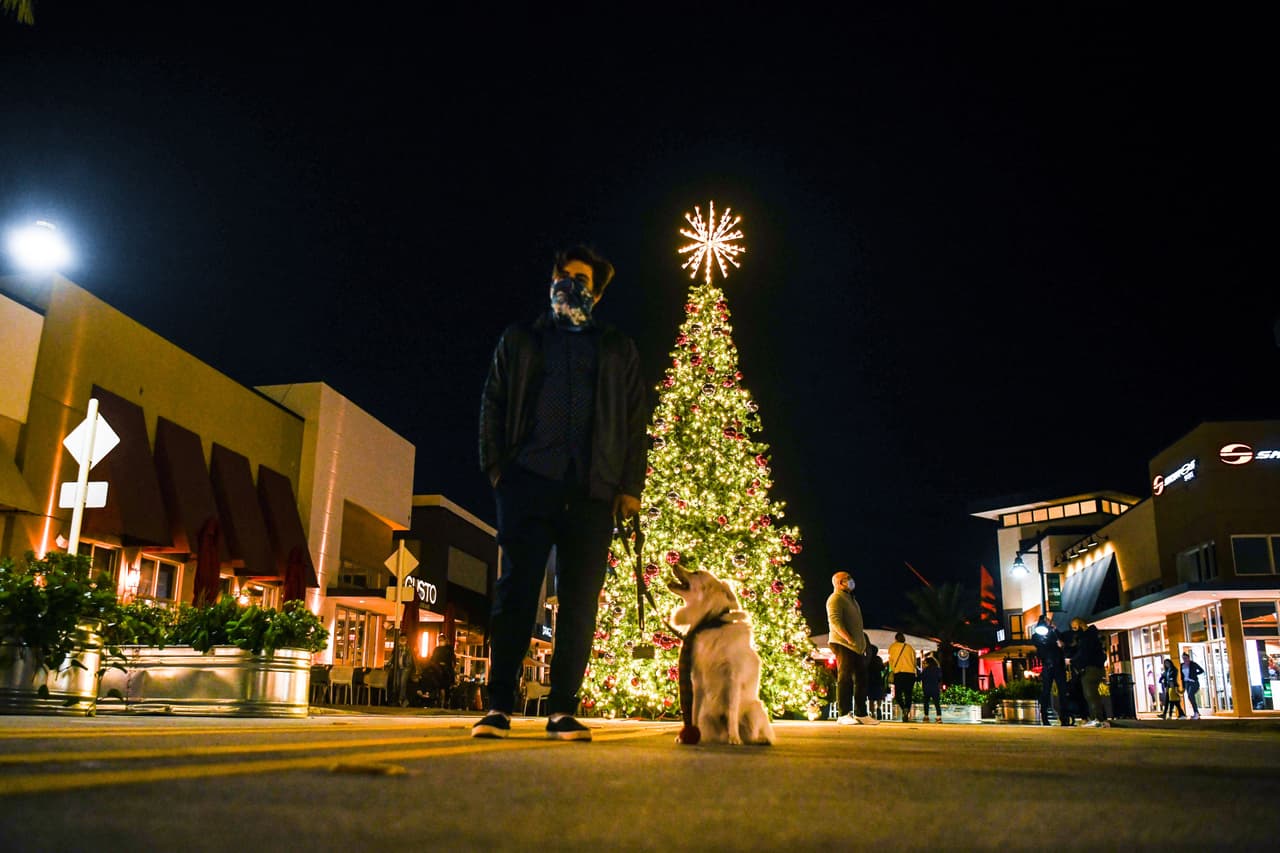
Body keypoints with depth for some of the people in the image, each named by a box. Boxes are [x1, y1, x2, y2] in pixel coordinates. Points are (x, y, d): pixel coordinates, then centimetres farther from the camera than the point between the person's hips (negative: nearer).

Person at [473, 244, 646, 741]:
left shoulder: (619, 351, 20)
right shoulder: (520, 341, 20)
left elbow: (635, 421, 14)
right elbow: (492, 405, 14)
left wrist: (630, 485, 3)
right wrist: (496, 466, 1)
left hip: (591, 490, 1)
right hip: (529, 483, -1)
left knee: (580, 602, -2)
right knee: (516, 592, -6)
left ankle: (563, 711, 2)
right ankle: (499, 707, -3)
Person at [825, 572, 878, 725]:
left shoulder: (850, 598, 24)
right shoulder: (835, 598, -7)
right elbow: (835, 621, -19)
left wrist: (862, 643, 18)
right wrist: (849, 639, -27)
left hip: (856, 646, 10)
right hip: (843, 644, -10)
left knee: (861, 679, 9)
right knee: (845, 678, -10)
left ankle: (861, 714, 14)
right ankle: (843, 714, -9)